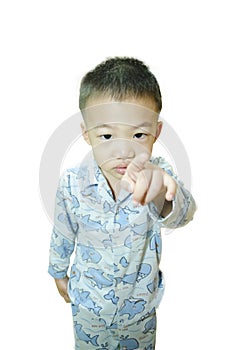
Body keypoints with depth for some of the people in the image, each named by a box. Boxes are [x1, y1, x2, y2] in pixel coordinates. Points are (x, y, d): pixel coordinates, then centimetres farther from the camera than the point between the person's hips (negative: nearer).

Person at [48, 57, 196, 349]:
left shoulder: (157, 177, -27)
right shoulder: (72, 183, -24)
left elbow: (182, 213, -48)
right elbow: (63, 234, -5)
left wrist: (160, 194, -71)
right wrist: (59, 273, 10)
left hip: (140, 302, 1)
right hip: (88, 301, 0)